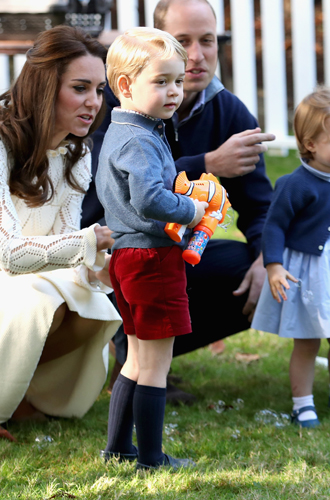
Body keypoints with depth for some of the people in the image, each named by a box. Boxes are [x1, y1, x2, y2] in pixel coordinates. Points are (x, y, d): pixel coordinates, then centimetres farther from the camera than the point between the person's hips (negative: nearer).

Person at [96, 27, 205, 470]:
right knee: (155, 363, -2)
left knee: (138, 359, 19)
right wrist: (190, 210, -17)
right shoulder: (140, 142, -19)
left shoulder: (116, 135, 14)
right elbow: (149, 200, -33)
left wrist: (176, 200, 17)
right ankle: (151, 457, 4)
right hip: (154, 257, -10)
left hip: (126, 255, 10)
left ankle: (118, 446, 25)